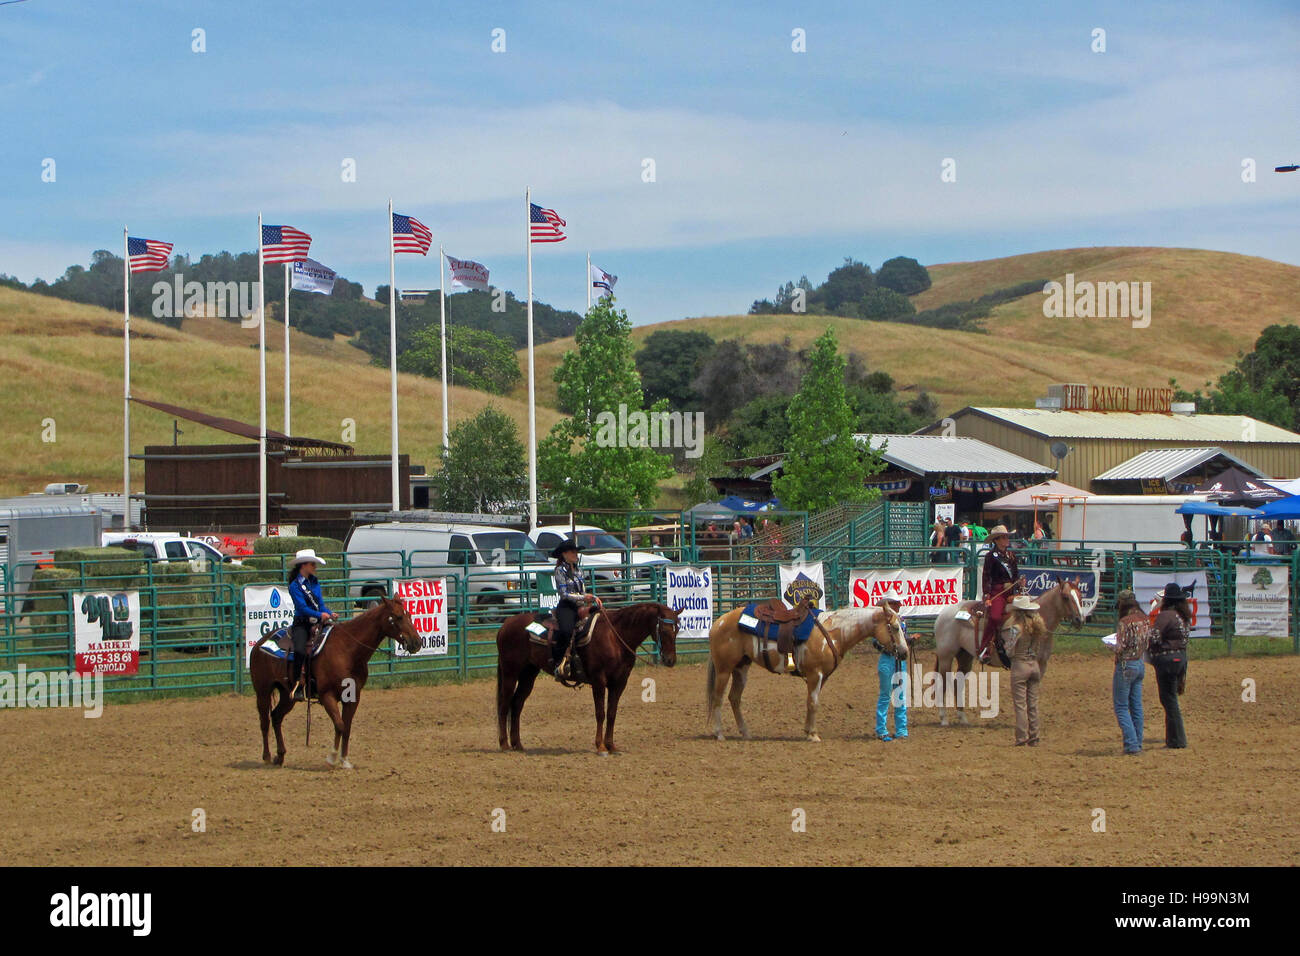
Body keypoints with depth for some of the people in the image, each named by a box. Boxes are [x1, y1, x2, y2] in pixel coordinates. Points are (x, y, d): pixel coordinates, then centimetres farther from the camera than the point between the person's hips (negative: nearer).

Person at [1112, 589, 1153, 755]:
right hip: (1141, 664, 8)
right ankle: (1138, 743, 17)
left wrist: (1113, 646, 0)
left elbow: (1120, 648, -20)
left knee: (1121, 706, -1)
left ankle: (1131, 743, -8)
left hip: (1126, 665, -8)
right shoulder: (1146, 620, 4)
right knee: (1136, 706, 14)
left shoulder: (1125, 623, -19)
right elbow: (1150, 643, 10)